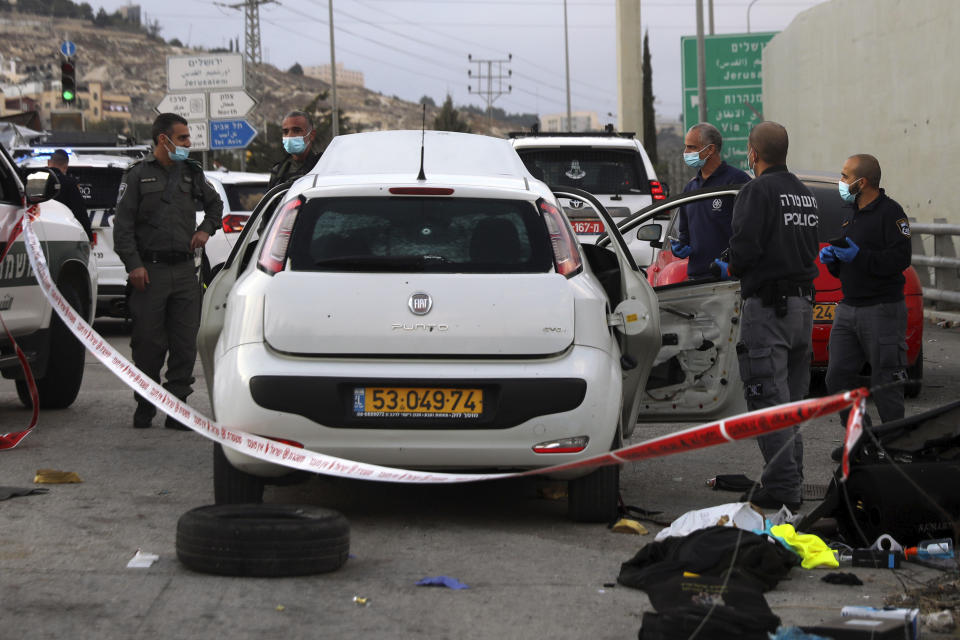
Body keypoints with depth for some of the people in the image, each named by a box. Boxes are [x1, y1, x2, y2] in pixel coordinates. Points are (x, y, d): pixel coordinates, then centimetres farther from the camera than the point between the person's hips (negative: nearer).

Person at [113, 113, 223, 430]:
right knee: (148, 343, -1)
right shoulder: (138, 175, 0)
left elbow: (214, 203, 31)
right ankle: (145, 406, 12)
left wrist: (206, 229, 13)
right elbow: (123, 224, -3)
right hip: (150, 271, -4)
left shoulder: (191, 173, 13)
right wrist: (133, 264, -11)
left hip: (185, 271, 4)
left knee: (185, 343, 1)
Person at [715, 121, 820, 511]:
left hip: (767, 306, -8)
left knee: (768, 399, -7)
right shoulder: (805, 194, 15)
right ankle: (791, 479, 19)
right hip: (803, 303, 8)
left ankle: (781, 486, -11)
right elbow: (812, 248, 16)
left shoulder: (758, 191, -12)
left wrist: (731, 268, 1)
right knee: (792, 399, 15)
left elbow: (744, 247, -21)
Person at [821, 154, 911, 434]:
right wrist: (831, 257, 4)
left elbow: (900, 259, -20)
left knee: (885, 384, -4)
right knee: (837, 378, 5)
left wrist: (860, 256, -22)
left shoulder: (890, 212, -8)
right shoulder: (852, 214, 18)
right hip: (848, 309, 8)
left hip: (882, 310, -8)